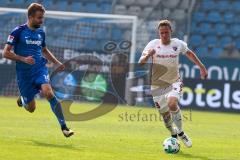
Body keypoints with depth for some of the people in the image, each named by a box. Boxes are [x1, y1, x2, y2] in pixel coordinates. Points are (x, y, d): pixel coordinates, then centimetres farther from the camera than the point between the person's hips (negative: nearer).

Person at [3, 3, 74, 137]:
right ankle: (23, 100, 42)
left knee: (48, 92, -27)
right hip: (24, 73, -2)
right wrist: (23, 59, -22)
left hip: (40, 68, 2)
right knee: (31, 108, 4)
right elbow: (6, 53, -10)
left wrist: (57, 62, 14)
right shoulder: (18, 31, -8)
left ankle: (64, 127, -27)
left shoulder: (41, 32, 9)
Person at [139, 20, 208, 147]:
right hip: (158, 85, 1)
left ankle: (180, 132, -10)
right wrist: (147, 56, -33)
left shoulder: (178, 44, -4)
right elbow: (141, 63, -12)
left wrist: (201, 67, 17)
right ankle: (173, 134, 37)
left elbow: (189, 53, 17)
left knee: (172, 104, -29)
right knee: (165, 114, 6)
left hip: (174, 82, -1)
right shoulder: (153, 44, -9)